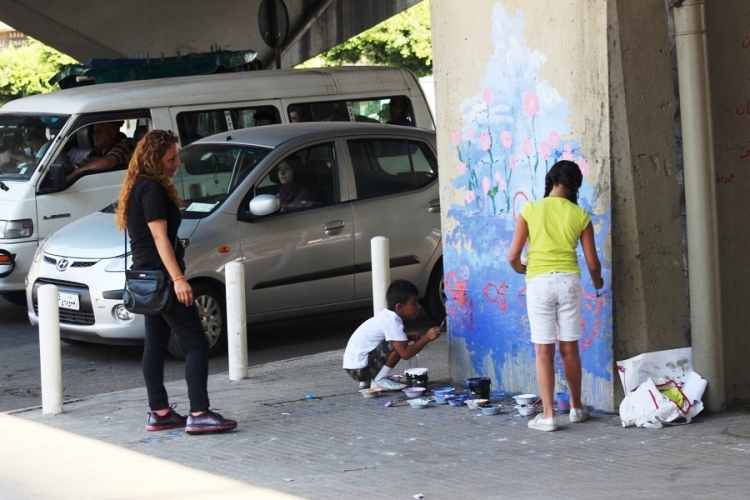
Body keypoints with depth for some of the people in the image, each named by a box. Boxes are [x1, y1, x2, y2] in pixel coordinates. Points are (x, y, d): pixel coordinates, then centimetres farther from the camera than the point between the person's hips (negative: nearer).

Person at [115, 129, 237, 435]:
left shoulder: (141, 188, 15)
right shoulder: (152, 189, -15)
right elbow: (160, 237, -21)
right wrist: (178, 278, -25)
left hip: (147, 276, 11)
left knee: (156, 344, 11)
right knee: (196, 344, -10)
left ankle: (159, 412, 15)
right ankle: (199, 415, -15)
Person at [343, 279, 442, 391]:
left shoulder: (388, 316, 9)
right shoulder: (392, 321, -19)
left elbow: (397, 338, 25)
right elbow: (405, 354, -24)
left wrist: (409, 337, 6)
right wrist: (427, 338, -20)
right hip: (359, 368, -10)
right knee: (398, 346, -19)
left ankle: (367, 380, 18)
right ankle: (379, 380, -9)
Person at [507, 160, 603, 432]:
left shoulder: (530, 210, -1)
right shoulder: (580, 216, 2)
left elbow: (513, 256, -3)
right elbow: (592, 262, 5)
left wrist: (521, 269, 19)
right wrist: (597, 282, 27)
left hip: (539, 282, -1)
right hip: (568, 281, 1)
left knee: (544, 350, 0)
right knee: (570, 348, 13)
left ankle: (547, 415, -2)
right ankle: (576, 408, 25)